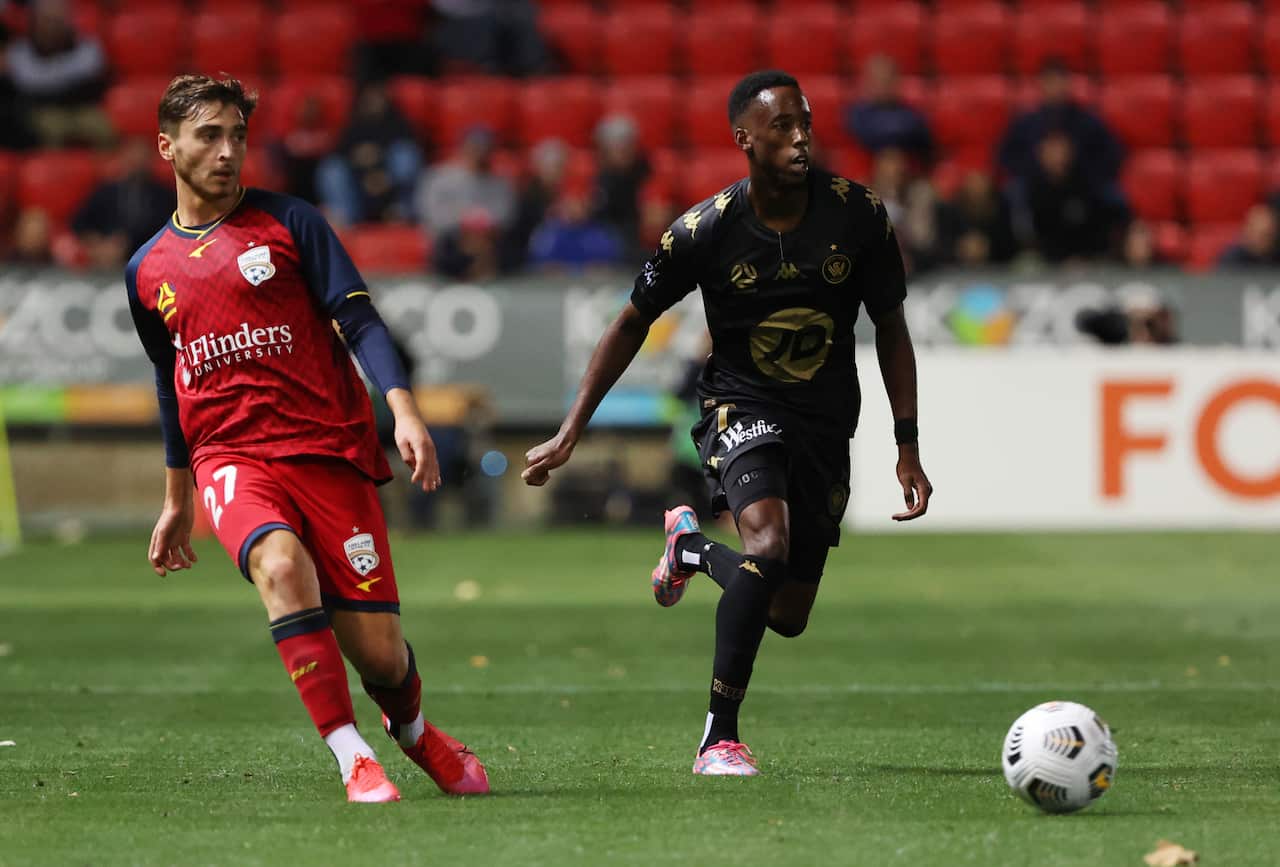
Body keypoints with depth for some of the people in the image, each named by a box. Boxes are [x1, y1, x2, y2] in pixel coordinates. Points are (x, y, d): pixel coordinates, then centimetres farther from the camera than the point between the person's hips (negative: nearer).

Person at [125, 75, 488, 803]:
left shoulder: (288, 222, 4)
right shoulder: (147, 271, 14)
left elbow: (358, 318, -3)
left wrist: (404, 409, -19)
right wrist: (178, 499, 31)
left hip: (330, 447, -1)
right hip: (231, 456, 1)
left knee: (377, 651, -5)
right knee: (281, 564, -33)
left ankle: (413, 730, 32)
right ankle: (353, 760, -32)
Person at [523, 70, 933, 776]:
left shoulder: (858, 215, -10)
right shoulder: (705, 230, -15)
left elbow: (890, 328, 3)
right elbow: (634, 322, -1)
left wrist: (908, 447, -1)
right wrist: (570, 434, -2)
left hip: (825, 425, 4)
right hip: (739, 408, -3)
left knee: (788, 616, 8)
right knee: (768, 545, -32)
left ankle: (692, 545, 41)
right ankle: (719, 739, -20)